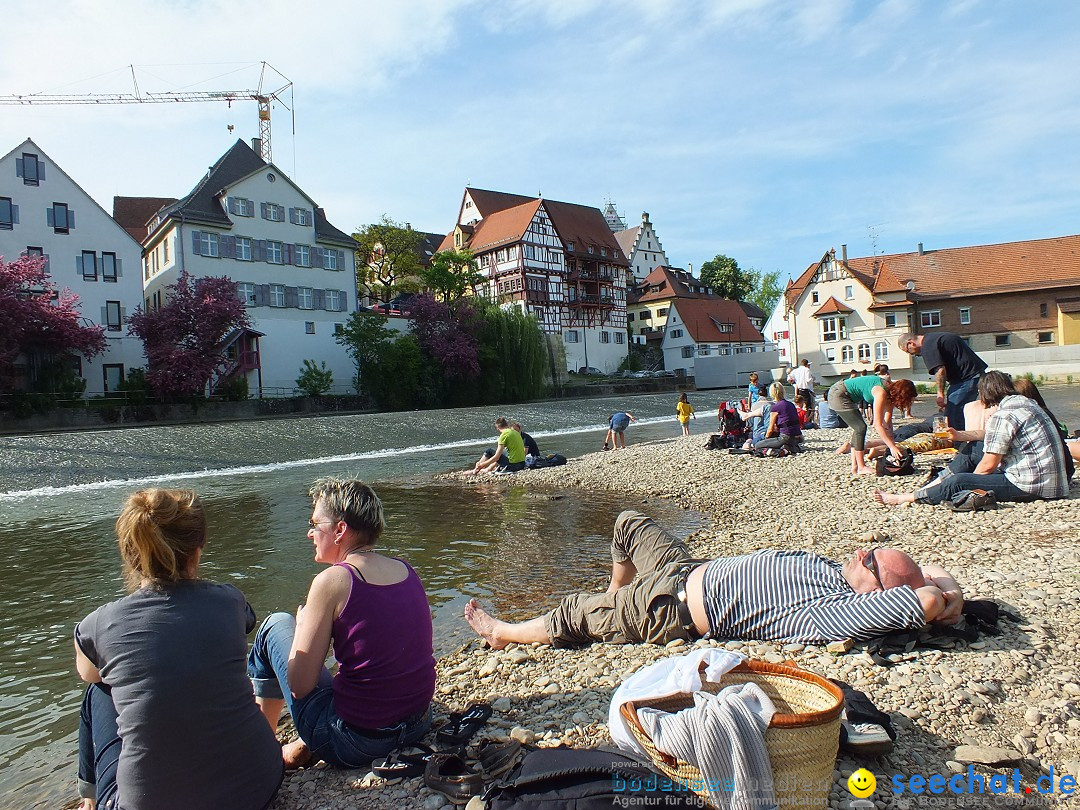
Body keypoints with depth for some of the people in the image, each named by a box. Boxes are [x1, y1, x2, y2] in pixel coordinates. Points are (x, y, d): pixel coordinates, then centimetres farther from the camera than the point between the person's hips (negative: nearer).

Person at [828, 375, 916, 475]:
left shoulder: (890, 392, 1)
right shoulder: (881, 393, -26)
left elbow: (887, 423, 5)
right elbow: (877, 424, -28)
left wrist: (893, 443, -1)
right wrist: (892, 447, -25)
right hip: (838, 395, -10)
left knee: (858, 428, 10)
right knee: (860, 427, -9)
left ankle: (854, 467, 12)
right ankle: (861, 468, -3)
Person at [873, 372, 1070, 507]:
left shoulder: (1002, 416, -18)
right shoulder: (1027, 402, 12)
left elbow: (988, 465, -16)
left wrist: (966, 483, -1)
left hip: (1030, 486, -10)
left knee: (957, 483, -17)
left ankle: (901, 498, -8)